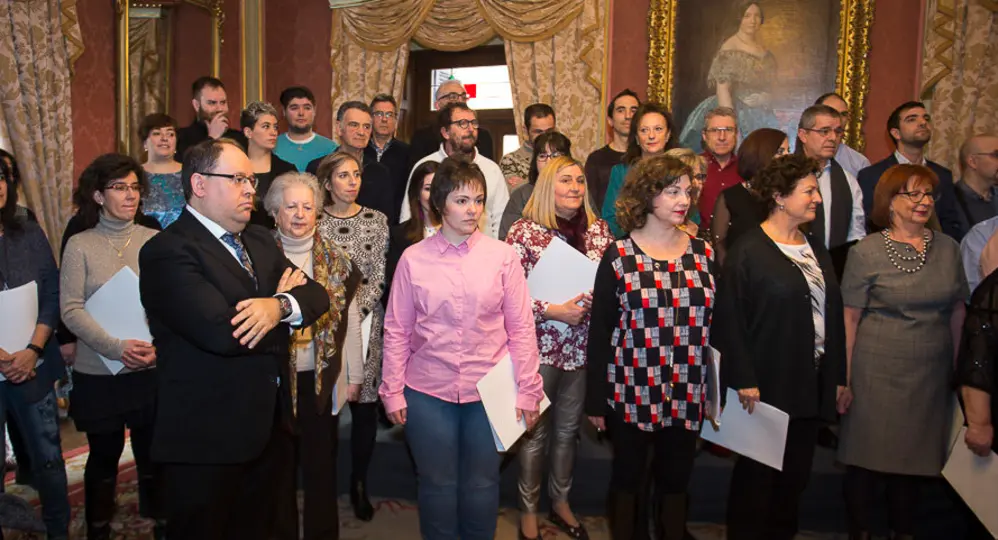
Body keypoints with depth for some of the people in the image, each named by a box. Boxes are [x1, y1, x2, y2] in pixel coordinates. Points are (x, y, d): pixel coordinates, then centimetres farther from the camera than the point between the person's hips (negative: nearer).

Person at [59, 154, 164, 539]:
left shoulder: (153, 241, 0)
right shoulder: (79, 246, -2)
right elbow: (71, 310, -7)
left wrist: (159, 346, -15)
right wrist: (116, 348, -19)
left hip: (151, 372, 0)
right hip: (98, 375, 0)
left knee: (153, 455, 9)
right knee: (104, 457, 13)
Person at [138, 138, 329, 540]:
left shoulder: (260, 241, 12)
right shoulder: (168, 251, -15)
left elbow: (315, 294, 4)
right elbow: (222, 332, -28)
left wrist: (279, 307, -20)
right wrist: (281, 301, -9)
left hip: (267, 427, 8)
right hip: (207, 438, -8)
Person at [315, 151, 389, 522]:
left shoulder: (376, 221, 4)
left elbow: (379, 278, 1)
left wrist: (355, 311, -11)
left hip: (366, 322, 0)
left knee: (365, 404, 2)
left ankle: (359, 483, 17)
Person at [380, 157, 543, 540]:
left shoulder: (503, 256, -5)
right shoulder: (413, 259, -4)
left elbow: (521, 327, -2)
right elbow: (397, 330, 1)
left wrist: (527, 390, -3)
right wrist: (392, 391, 1)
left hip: (490, 391, 0)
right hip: (428, 392, 0)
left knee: (482, 483, 14)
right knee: (437, 484, 13)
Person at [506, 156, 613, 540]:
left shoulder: (598, 229, 3)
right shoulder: (524, 231, -10)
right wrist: (550, 310, -20)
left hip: (584, 346, 4)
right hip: (540, 346, -4)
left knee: (568, 428, 18)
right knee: (536, 431, 10)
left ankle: (560, 502, 37)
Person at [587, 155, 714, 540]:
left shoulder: (703, 254, 4)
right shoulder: (619, 256, -5)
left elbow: (714, 326, 6)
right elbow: (600, 332, -4)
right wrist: (595, 400, -6)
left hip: (687, 396, 3)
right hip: (631, 393, -2)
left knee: (675, 482, 15)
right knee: (627, 479, 13)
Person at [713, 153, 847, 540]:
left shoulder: (816, 250, 11)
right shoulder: (749, 250, -10)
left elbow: (833, 315, 14)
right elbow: (730, 320, -14)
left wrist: (838, 375, 11)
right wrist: (743, 380, -17)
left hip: (812, 384, 7)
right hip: (766, 385, -6)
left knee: (796, 473, 14)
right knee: (757, 473, 5)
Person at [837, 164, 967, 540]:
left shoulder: (947, 248, 6)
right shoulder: (867, 251, -6)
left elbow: (957, 312, 10)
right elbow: (850, 317, -6)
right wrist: (844, 377, -8)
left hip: (932, 375, 4)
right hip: (878, 373, -4)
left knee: (916, 460, 13)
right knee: (867, 458, 4)